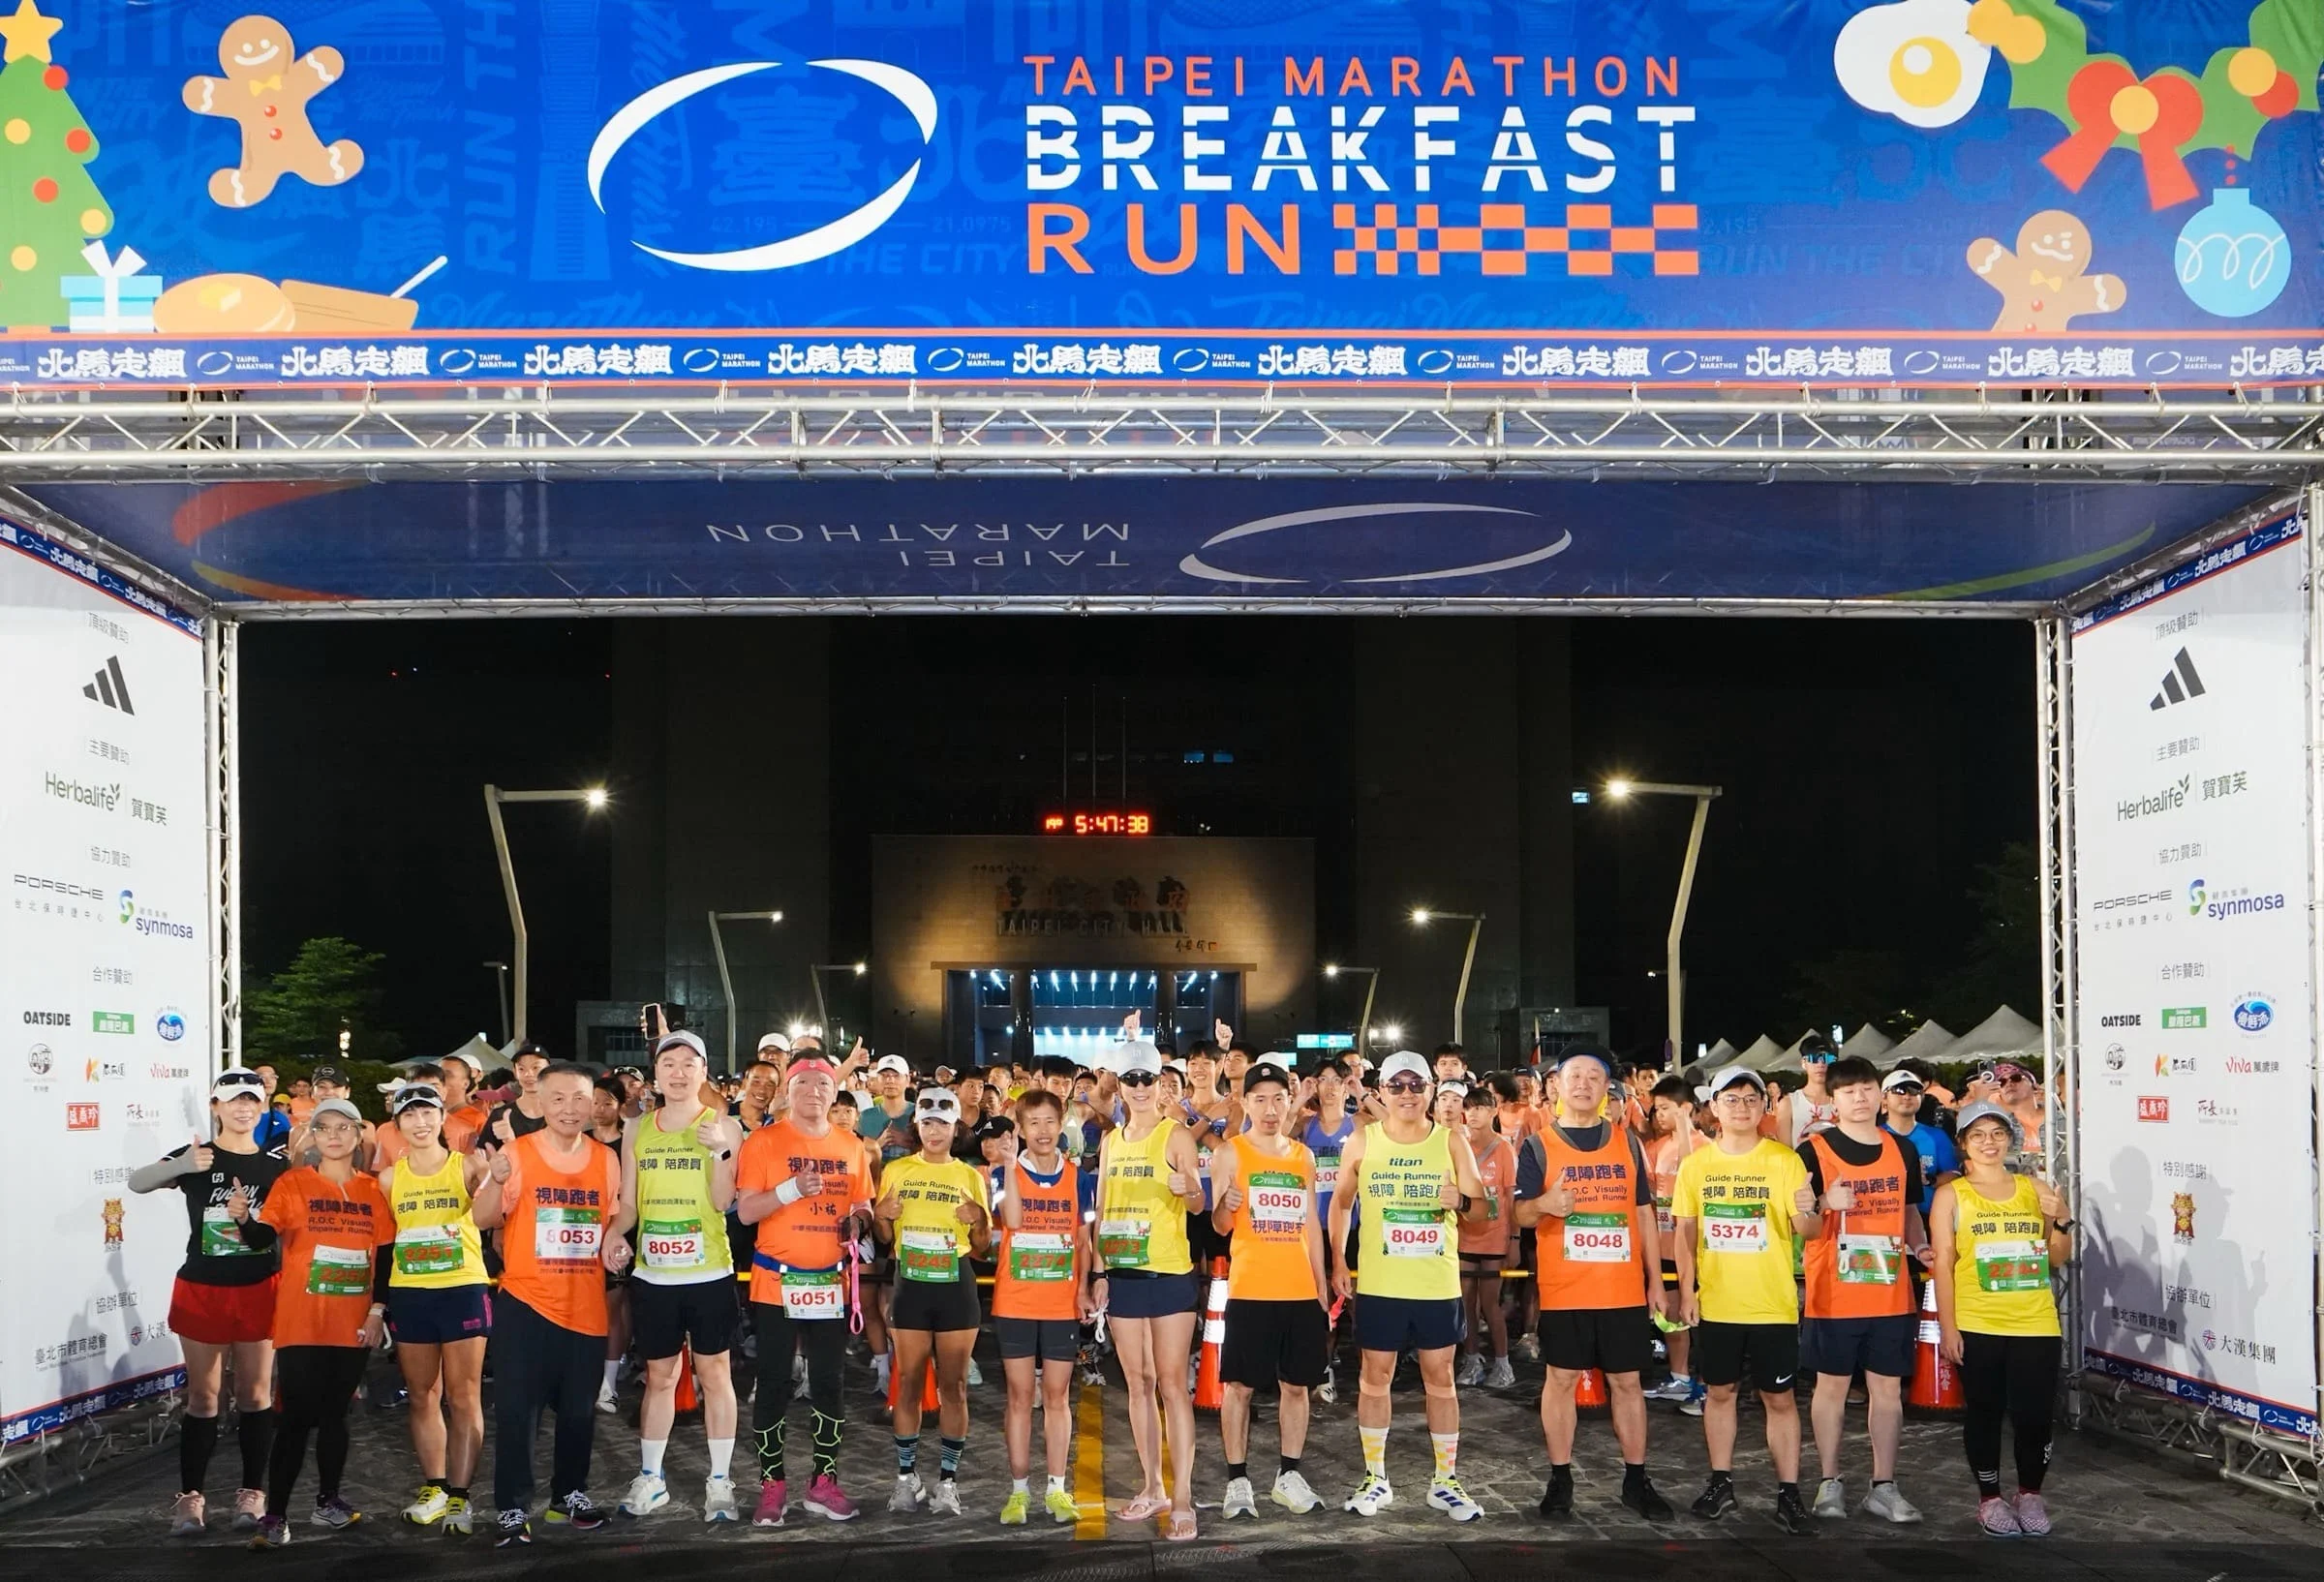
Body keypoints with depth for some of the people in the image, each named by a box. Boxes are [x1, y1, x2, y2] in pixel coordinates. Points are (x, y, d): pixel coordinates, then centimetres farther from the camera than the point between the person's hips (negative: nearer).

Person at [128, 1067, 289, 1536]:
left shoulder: (277, 1167, 3)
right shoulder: (195, 1157, -3)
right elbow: (137, 1182, -20)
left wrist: (250, 1216, -14)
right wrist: (182, 1166, -40)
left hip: (259, 1290, 1)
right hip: (202, 1290, -1)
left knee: (255, 1394, 5)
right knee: (202, 1395, 3)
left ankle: (252, 1492, 13)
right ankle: (190, 1496, 9)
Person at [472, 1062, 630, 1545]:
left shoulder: (607, 1159, 6)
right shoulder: (517, 1152, -6)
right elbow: (483, 1220, -11)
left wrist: (616, 1243, -3)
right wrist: (497, 1179, -30)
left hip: (585, 1306, 4)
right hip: (525, 1302, -4)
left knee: (579, 1409, 13)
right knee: (517, 1410, -4)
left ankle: (571, 1493, 29)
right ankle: (513, 1508, 3)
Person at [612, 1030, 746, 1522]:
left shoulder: (722, 1126, -3)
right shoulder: (637, 1130, 8)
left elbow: (723, 1202, -11)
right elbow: (629, 1204, 11)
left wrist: (719, 1151, -25)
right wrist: (614, 1232, -9)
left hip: (709, 1273, -3)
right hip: (652, 1275, 3)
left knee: (714, 1373, 3)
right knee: (658, 1376, 12)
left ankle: (719, 1481, 10)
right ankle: (649, 1478, 21)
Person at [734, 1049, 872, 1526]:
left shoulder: (851, 1146, 9)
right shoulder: (763, 1141, -3)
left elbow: (861, 1206, 17)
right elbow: (745, 1211, -9)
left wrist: (856, 1221, -6)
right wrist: (792, 1189, -23)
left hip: (832, 1284, 4)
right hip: (777, 1284, -3)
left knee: (829, 1384, 8)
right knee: (773, 1385, 1)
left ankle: (825, 1481, 17)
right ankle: (772, 1484, 10)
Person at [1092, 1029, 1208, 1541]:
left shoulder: (1175, 1134, -5)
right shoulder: (1111, 1140, 11)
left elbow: (1197, 1203, -14)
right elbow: (1102, 1210, 15)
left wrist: (1187, 1189, -36)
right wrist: (1098, 1272, 9)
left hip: (1169, 1273, -6)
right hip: (1122, 1275, 6)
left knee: (1172, 1382, -7)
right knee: (1137, 1382, 11)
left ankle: (1182, 1497, -7)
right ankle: (1151, 1487, 20)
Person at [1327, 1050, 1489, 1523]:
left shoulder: (1452, 1141, -1)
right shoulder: (1363, 1142, 0)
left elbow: (1480, 1209, -1)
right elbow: (1341, 1203, 10)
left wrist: (1461, 1201, -24)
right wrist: (1338, 1262, 3)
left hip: (1438, 1284, 0)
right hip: (1378, 1283, 0)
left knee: (1440, 1377, 6)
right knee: (1375, 1376, 6)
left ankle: (1446, 1480, 15)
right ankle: (1375, 1478, 17)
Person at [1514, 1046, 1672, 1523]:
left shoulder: (1627, 1141, 8)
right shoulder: (1539, 1145, 0)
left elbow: (1644, 1212, 11)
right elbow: (1522, 1216, -3)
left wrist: (1655, 1280, 7)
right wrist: (1543, 1204, -27)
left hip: (1624, 1290, 2)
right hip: (1563, 1291, -2)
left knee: (1627, 1381, 7)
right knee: (1561, 1379, 3)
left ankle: (1636, 1480, 15)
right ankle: (1560, 1480, 12)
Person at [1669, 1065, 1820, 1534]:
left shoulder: (1785, 1161, -4)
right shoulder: (1695, 1164, 2)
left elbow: (1808, 1231, -8)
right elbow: (1685, 1229, 8)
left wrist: (1807, 1213, -31)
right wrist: (1687, 1289, 1)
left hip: (1772, 1304, -2)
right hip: (1715, 1303, 2)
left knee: (1779, 1397, 2)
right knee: (1719, 1391, 11)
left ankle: (1788, 1494, 7)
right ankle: (1721, 1483, 23)